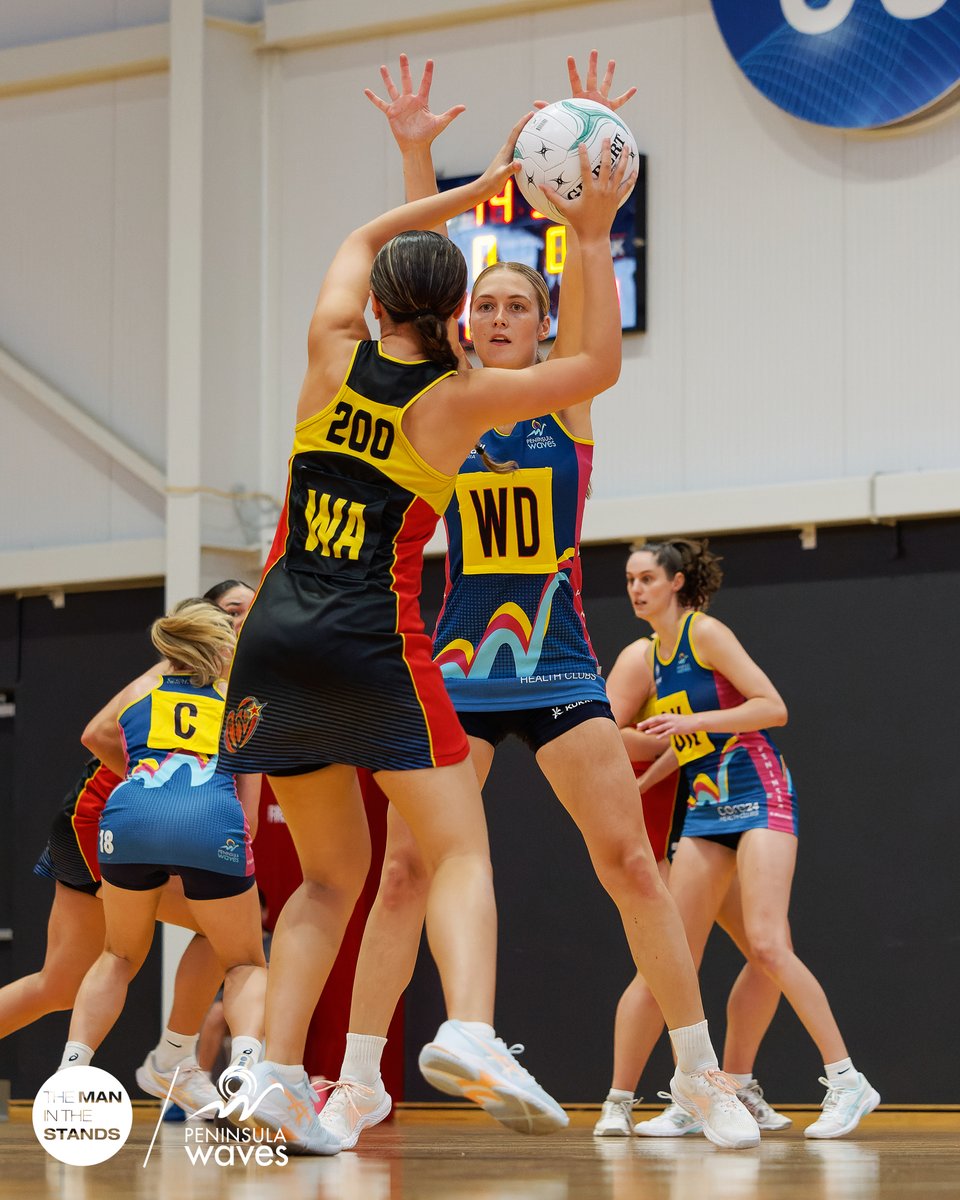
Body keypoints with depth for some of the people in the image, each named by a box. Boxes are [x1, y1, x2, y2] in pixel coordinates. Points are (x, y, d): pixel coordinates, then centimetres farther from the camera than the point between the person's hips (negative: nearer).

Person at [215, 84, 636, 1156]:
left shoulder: (333, 352, 4)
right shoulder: (460, 400, -4)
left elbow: (364, 237, 25)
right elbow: (599, 365, 8)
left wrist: (480, 186, 26)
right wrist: (593, 237, 7)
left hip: (277, 632, 4)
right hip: (373, 639, -4)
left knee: (331, 872, 14)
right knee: (458, 847, -4)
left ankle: (277, 1074, 0)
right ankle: (469, 1033, -31)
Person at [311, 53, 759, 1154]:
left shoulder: (567, 402, 2)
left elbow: (585, 274, -12)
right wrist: (415, 155, -15)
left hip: (557, 665, -1)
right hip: (458, 664, 1)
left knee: (631, 864, -5)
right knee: (407, 867, -4)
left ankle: (702, 1075, 1)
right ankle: (360, 1080, 3)